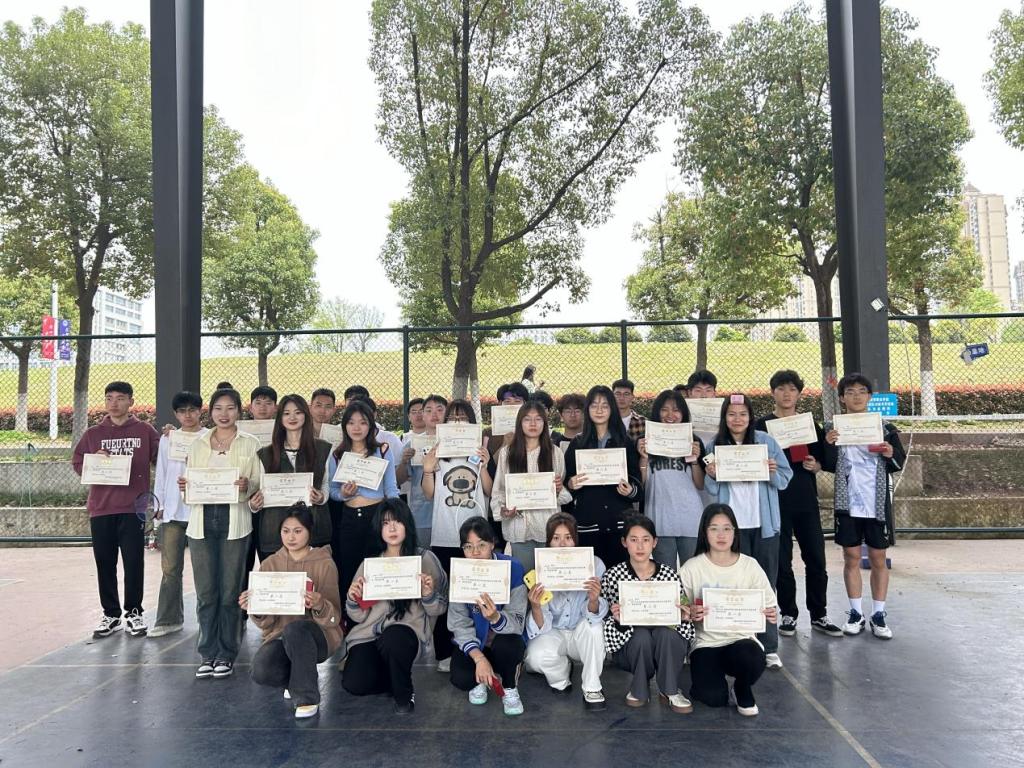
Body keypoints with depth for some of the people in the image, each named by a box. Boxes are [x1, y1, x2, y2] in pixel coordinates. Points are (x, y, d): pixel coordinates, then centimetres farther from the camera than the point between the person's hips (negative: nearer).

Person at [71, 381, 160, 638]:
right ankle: (110, 614, 20)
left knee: (134, 563, 2)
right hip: (101, 508, 2)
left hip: (134, 507, -2)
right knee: (105, 564, 8)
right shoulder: (93, 433, 9)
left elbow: (160, 459, 2)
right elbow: (77, 462, 10)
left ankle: (134, 612, 15)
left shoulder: (145, 431, 3)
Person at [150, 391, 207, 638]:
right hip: (172, 512, 3)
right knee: (170, 569, 6)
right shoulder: (167, 439, 11)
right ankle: (168, 619, 14)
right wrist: (159, 506, 8)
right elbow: (161, 475, 13)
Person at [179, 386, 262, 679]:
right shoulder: (198, 444, 14)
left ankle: (226, 654, 12)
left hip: (234, 522, -2)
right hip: (202, 522, 3)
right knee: (205, 593, 3)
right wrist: (184, 487, -6)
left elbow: (259, 485, 2)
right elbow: (189, 484, 15)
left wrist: (246, 486, -18)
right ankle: (208, 654, 15)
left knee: (230, 592, 1)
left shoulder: (250, 444, 5)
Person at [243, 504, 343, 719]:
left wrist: (320, 606, -32)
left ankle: (307, 697, -16)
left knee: (294, 629, -36)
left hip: (319, 636, -3)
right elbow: (267, 621, 1)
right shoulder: (270, 564, 5)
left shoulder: (324, 563, -5)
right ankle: (298, 679, 7)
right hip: (279, 635, 3)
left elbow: (334, 618, -9)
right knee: (260, 671, -28)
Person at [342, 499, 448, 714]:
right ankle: (395, 677, 14)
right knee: (354, 684, -21)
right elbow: (359, 616, 9)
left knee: (392, 638, -37)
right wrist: (352, 599, -11)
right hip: (369, 633, 3)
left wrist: (428, 594, -17)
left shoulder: (425, 559, 2)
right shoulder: (370, 562, 10)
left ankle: (404, 693, -6)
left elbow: (438, 610, 3)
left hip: (407, 630, -3)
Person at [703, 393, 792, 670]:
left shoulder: (766, 441, 0)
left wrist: (774, 472, -17)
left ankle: (769, 647, 11)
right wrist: (711, 476, -15)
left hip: (764, 523, 0)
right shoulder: (715, 446, 2)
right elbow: (712, 490, 5)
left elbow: (786, 478, 3)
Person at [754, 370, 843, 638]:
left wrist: (816, 465, -8)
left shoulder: (810, 424, 10)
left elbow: (831, 463, 12)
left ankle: (819, 615, 18)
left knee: (816, 559, 5)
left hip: (807, 500, 3)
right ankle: (788, 614, 17)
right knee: (782, 561, 4)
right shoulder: (762, 425, 1)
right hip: (776, 501, -2)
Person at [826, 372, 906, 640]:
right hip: (847, 503, 0)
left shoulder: (884, 427, 1)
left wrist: (891, 454, -13)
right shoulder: (833, 428, 0)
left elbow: (899, 463, 9)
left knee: (878, 559, 7)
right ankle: (856, 613, 16)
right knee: (851, 558, 6)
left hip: (877, 503, 0)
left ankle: (878, 615, 16)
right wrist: (828, 445, -15)